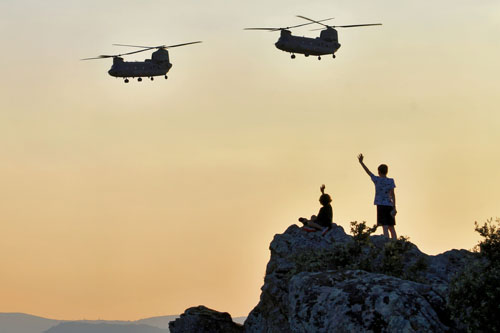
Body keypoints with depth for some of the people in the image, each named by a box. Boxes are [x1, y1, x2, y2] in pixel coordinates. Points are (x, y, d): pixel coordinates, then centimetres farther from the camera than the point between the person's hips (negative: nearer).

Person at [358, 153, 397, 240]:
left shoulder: (376, 180, 0)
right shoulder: (391, 181, 2)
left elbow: (368, 171, 11)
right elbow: (392, 194, -3)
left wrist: (361, 162, 22)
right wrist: (394, 207, -5)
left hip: (381, 205, -2)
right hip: (389, 205, 2)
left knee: (385, 227, -10)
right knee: (391, 227, 11)